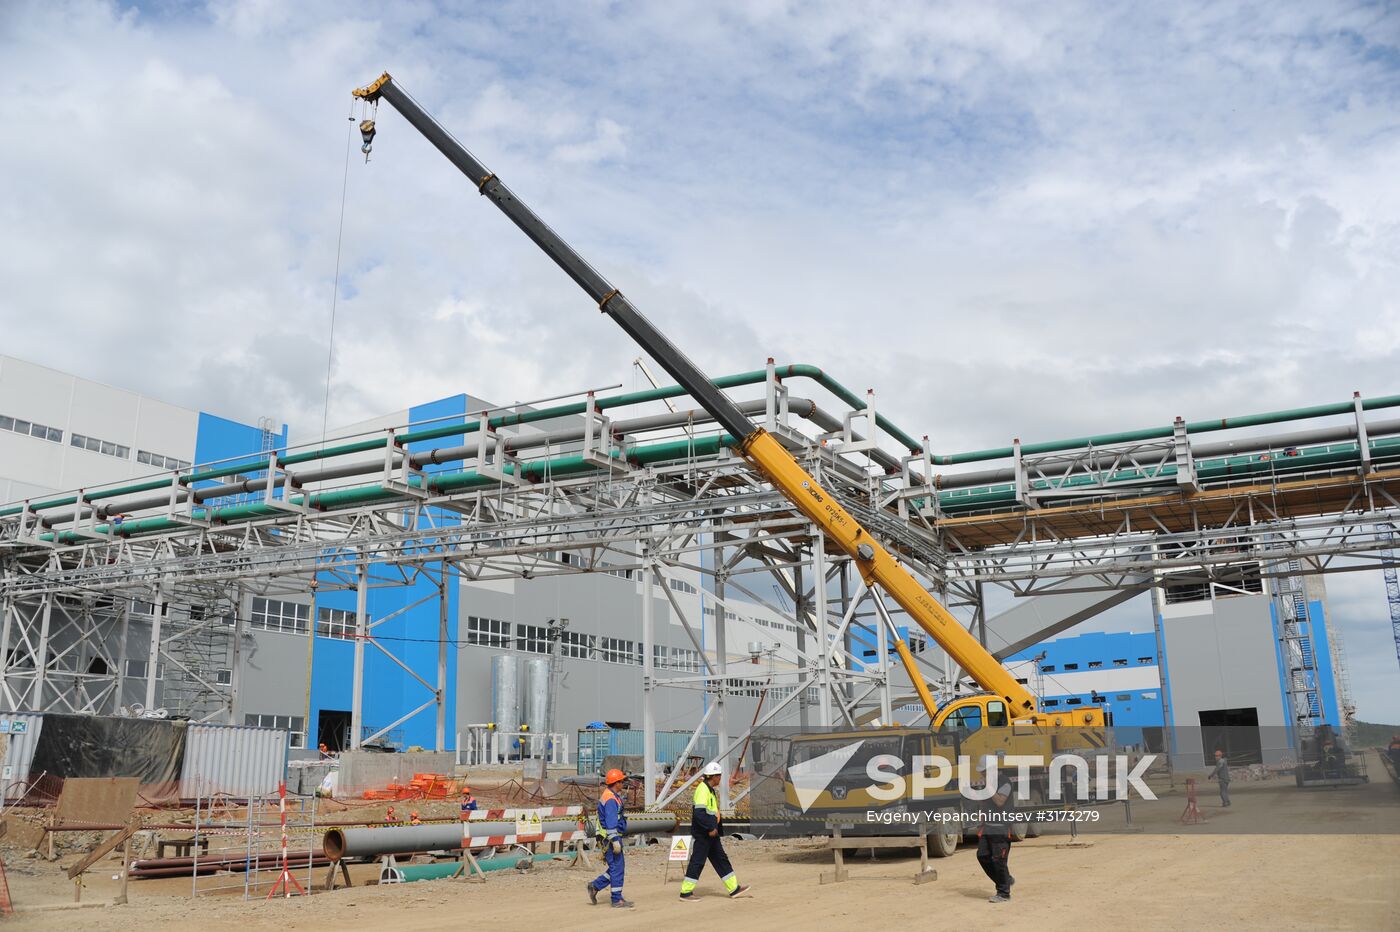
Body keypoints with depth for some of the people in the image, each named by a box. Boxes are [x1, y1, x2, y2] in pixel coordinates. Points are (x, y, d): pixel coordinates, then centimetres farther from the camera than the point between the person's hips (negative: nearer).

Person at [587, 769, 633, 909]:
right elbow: (611, 822, -23)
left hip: (611, 838, 10)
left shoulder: (608, 796, 16)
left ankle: (594, 886, 18)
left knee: (616, 867, 15)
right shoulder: (611, 799, -17)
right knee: (617, 868, -4)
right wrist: (615, 841, -24)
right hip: (611, 837, -10)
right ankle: (617, 900, 1)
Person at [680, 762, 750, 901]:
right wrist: (710, 829, -21)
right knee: (697, 862, -4)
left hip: (710, 833, 10)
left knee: (721, 860, 12)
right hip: (702, 834, -10)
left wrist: (714, 828, 16)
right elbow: (699, 813, -26)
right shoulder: (702, 789, -18)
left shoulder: (710, 789, 15)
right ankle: (685, 892, 4)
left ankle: (734, 888, 17)